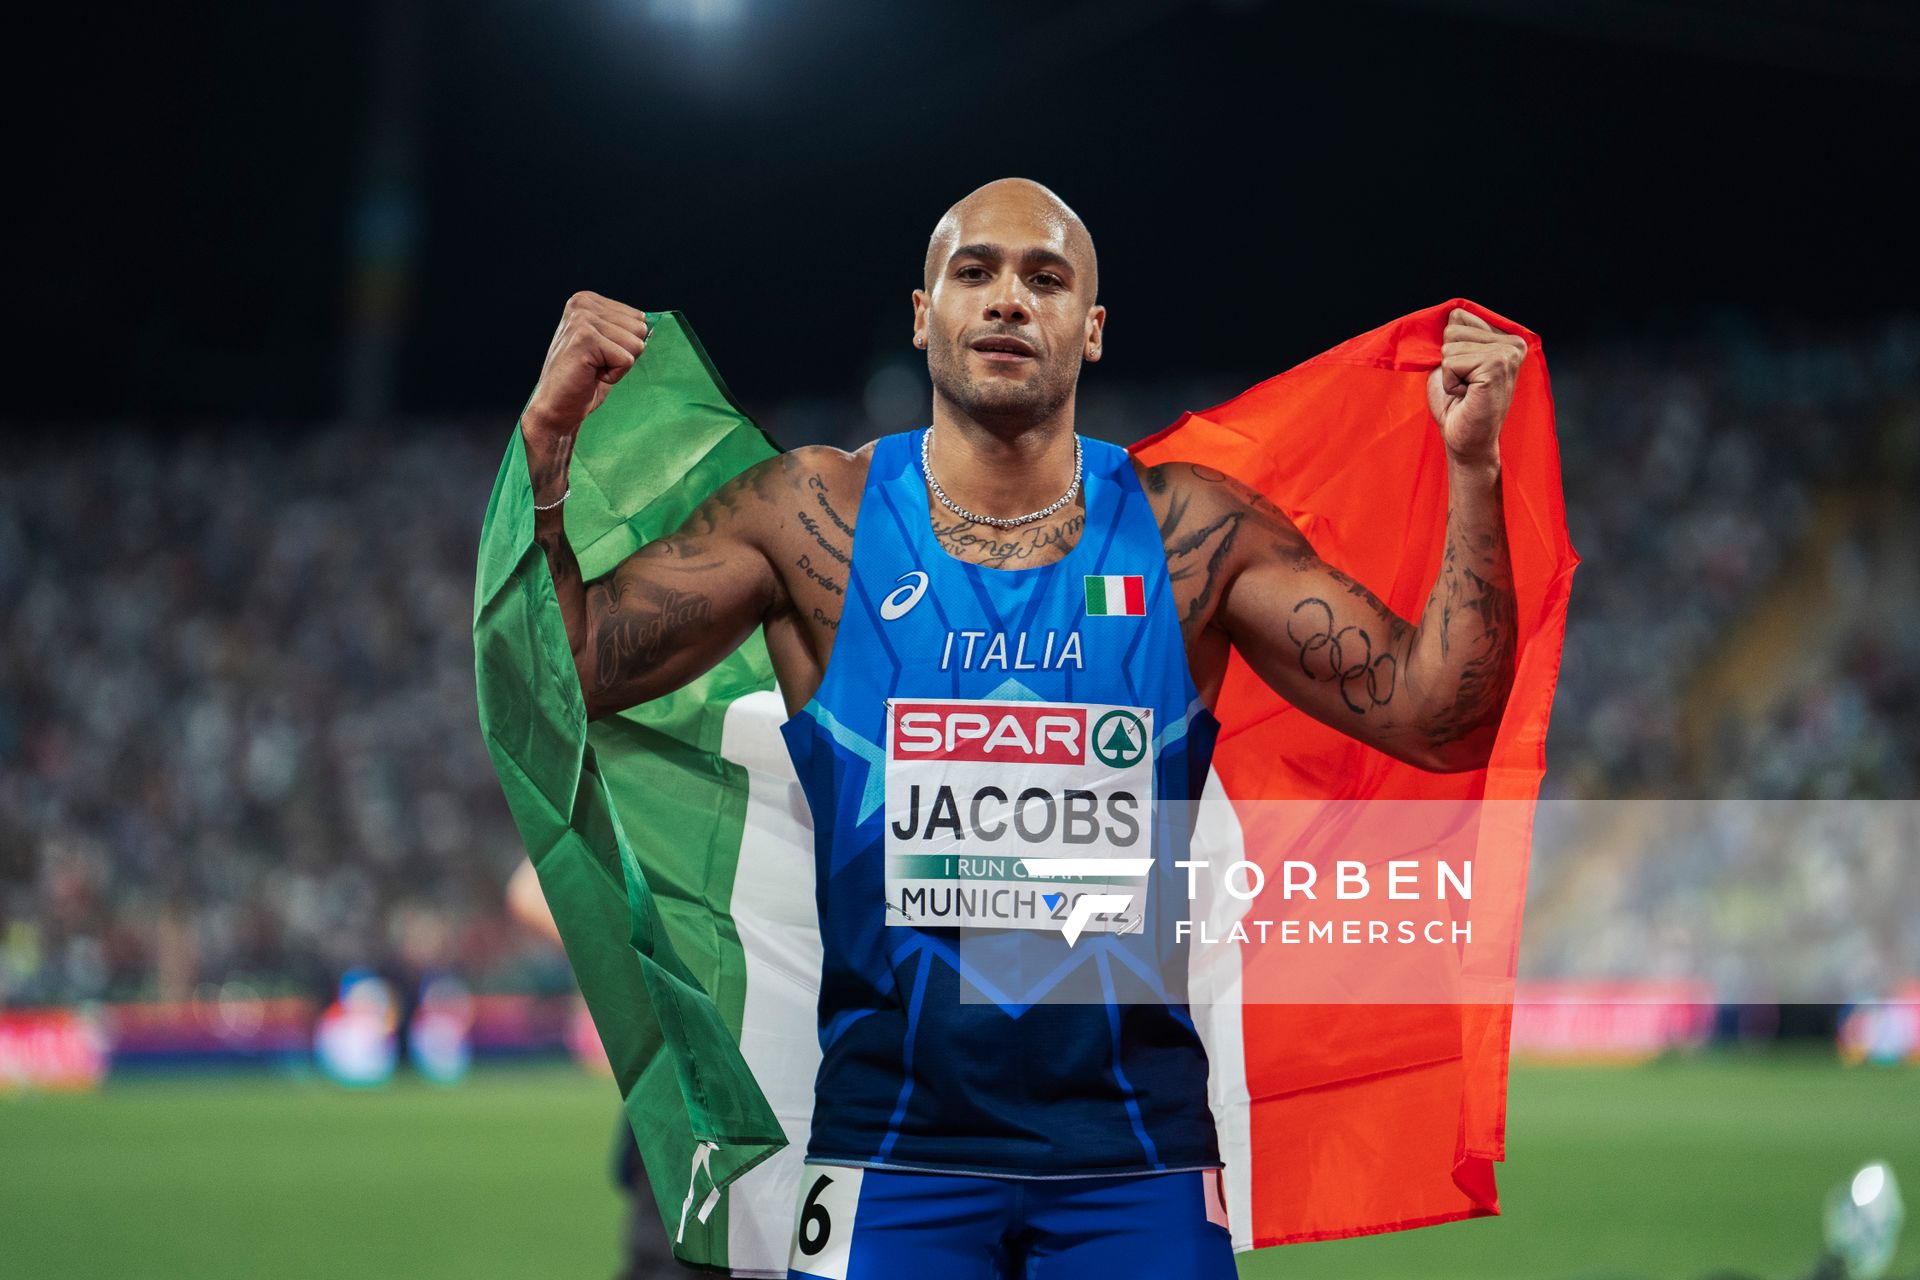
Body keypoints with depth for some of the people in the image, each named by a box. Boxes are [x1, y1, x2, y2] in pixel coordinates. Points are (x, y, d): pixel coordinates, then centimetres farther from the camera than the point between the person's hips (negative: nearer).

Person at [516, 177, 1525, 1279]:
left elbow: (1438, 721, -1)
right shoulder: (813, 519, 1)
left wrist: (1472, 471, -11)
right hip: (890, 1140, -1)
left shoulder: (1191, 533, 2)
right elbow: (564, 671, -2)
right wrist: (550, 443, -14)